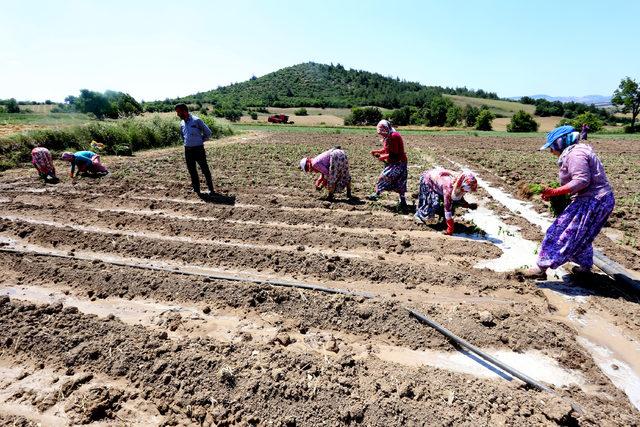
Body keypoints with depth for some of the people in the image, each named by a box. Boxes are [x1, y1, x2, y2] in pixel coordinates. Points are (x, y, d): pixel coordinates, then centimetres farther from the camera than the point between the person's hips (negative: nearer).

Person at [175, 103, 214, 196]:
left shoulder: (196, 120, -11)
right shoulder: (182, 123, 9)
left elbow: (208, 132, -7)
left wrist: (201, 141, -1)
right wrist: (187, 142, 15)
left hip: (198, 149, -6)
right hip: (187, 149, 7)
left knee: (205, 169, 0)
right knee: (191, 170, 10)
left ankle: (211, 189, 11)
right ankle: (196, 189, 21)